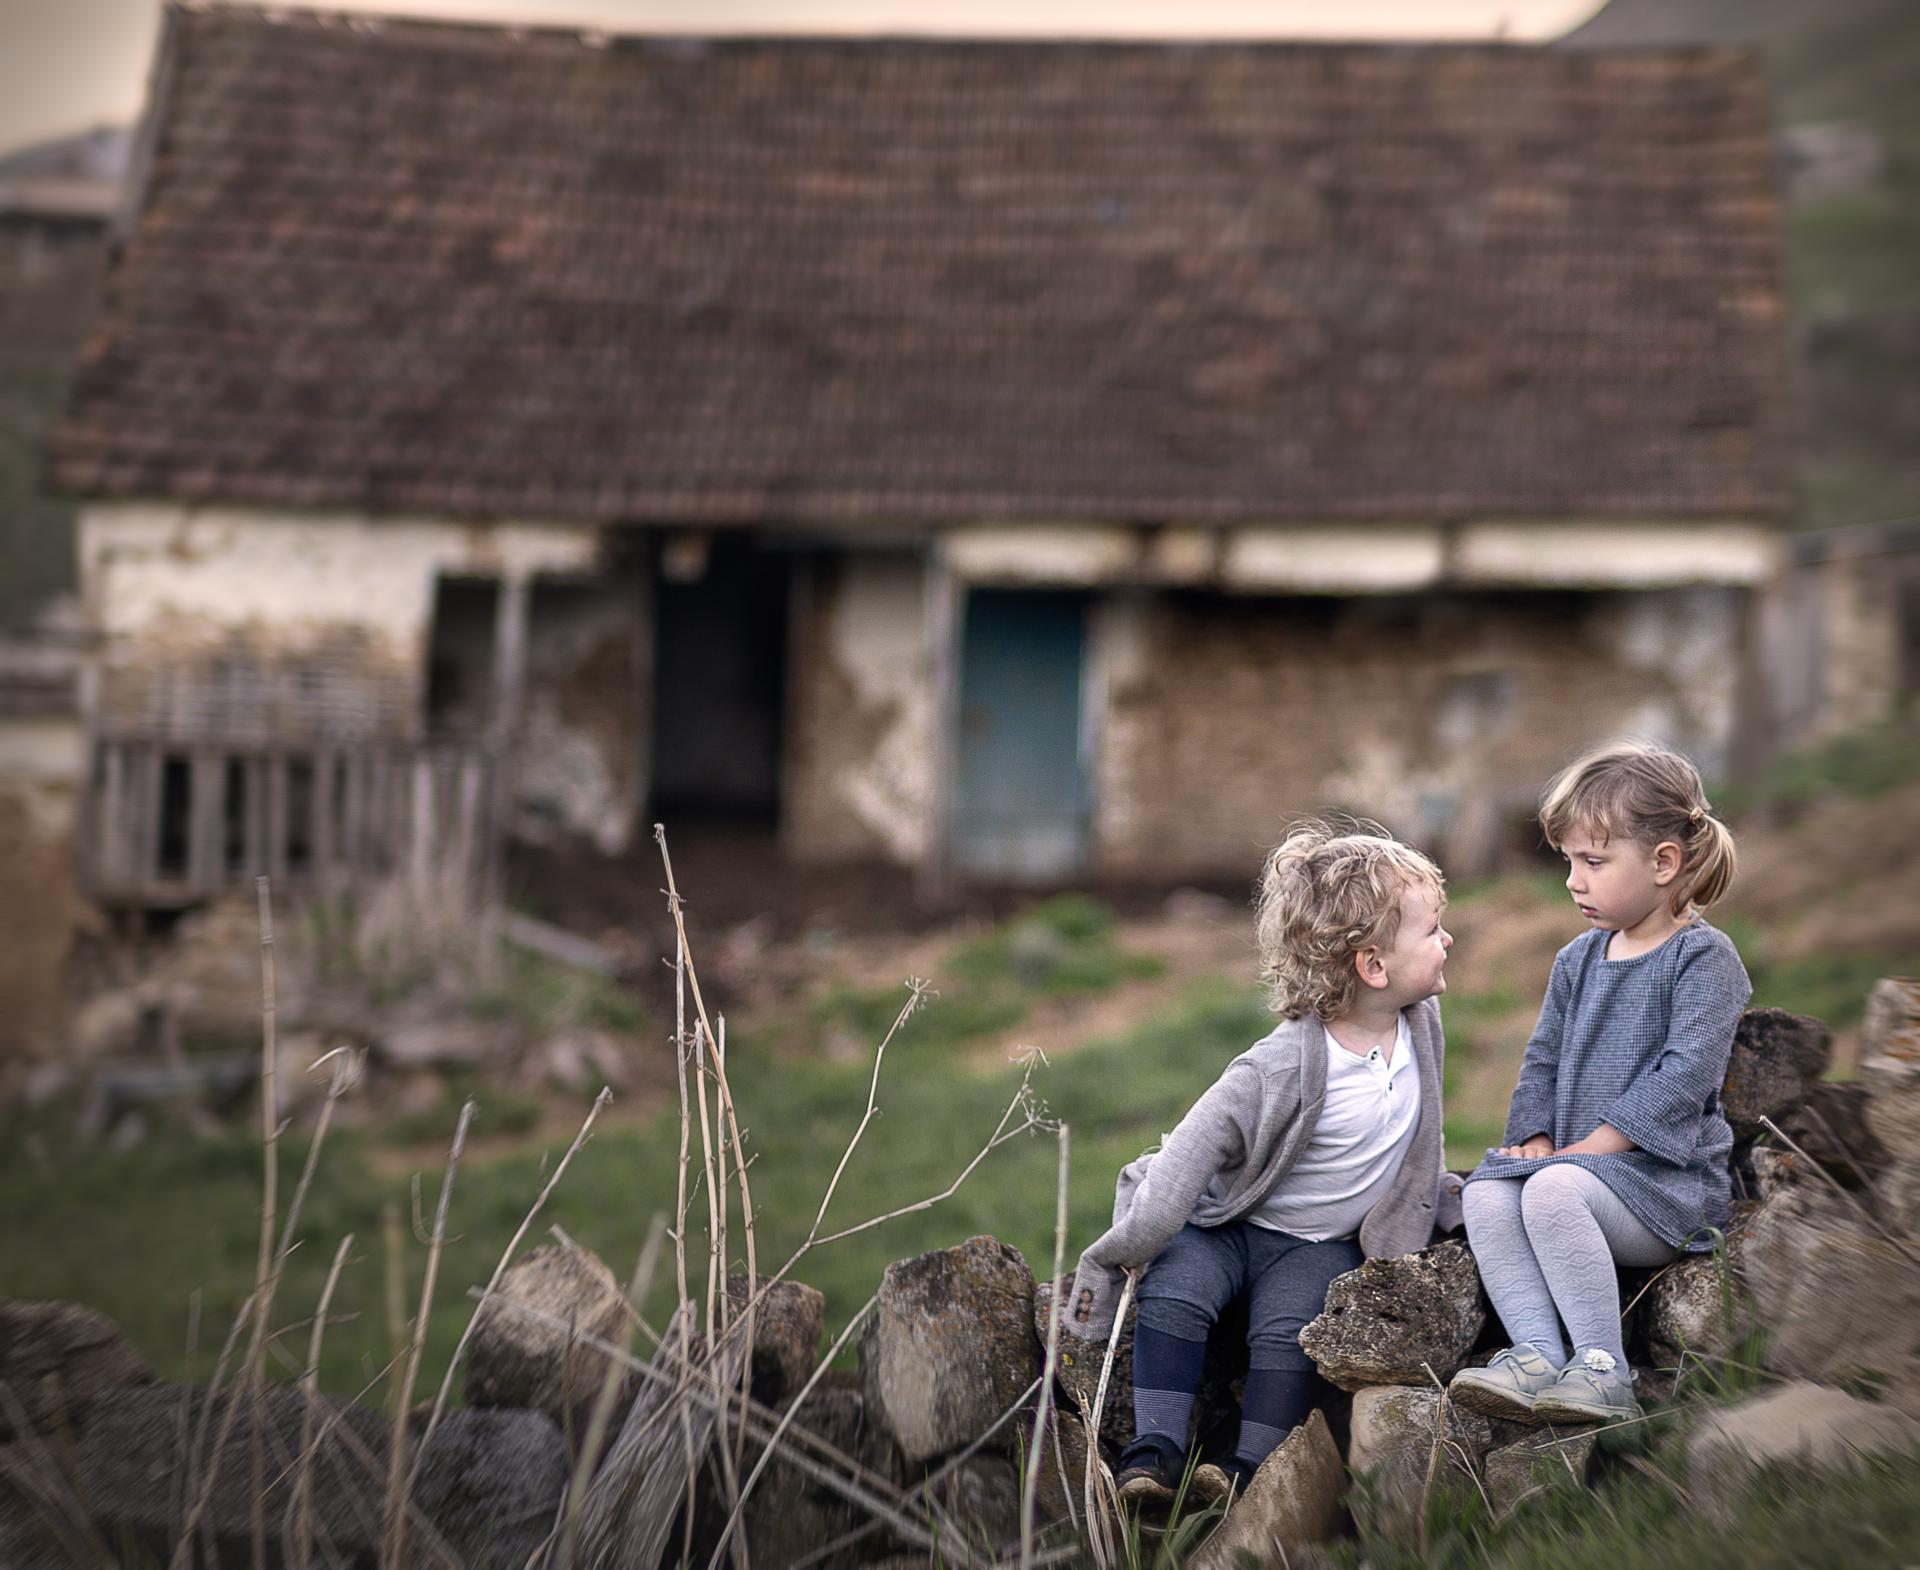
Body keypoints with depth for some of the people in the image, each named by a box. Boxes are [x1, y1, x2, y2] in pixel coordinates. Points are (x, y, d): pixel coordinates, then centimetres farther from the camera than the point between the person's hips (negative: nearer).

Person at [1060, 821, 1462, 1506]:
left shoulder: (1420, 1023, -5)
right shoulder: (1284, 1066, -26)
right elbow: (1199, 1142, -24)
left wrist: (1441, 1194, 25)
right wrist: (1125, 1246, -26)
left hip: (1320, 1242, 3)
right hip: (1229, 1219, -3)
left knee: (1286, 1327, -24)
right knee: (1173, 1293, -26)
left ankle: (1252, 1462, -19)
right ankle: (1156, 1448, -23)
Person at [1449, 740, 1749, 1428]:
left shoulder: (1702, 957, -7)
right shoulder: (1577, 960, 17)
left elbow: (1685, 1075, -16)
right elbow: (1543, 1060, 19)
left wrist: (1591, 1146, -19)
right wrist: (1537, 1138, 0)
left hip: (1667, 1175, -7)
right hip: (1574, 1159, 7)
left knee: (1553, 1191, -32)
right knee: (1487, 1191, -19)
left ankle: (1603, 1371, -28)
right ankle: (1538, 1353, -28)